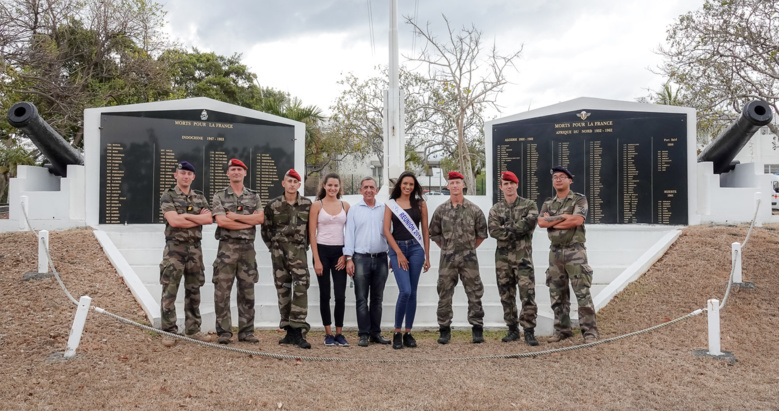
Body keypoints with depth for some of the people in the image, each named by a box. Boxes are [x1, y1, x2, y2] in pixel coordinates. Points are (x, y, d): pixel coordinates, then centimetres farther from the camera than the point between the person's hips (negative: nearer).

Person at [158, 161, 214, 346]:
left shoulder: (199, 197, 13)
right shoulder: (168, 196, -1)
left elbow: (209, 218, -2)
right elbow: (174, 221, -15)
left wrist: (187, 215, -12)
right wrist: (199, 219, -7)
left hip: (195, 248, 5)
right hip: (175, 247, -4)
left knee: (193, 291, 10)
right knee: (170, 291, -3)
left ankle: (193, 329, 18)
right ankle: (169, 331, 5)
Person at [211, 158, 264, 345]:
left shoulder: (253, 196, 13)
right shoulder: (219, 196, 6)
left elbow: (260, 218, -3)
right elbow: (221, 221, -9)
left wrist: (236, 216, -9)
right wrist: (249, 221, -7)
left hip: (247, 248, 2)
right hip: (227, 247, -2)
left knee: (247, 292, 5)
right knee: (222, 291, -3)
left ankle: (247, 332, 12)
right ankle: (224, 332, 5)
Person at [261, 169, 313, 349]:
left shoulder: (307, 204, 4)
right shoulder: (273, 205, 4)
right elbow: (266, 229, 11)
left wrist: (305, 244, 6)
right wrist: (273, 247, 7)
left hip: (298, 250, -1)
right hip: (279, 251, 2)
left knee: (301, 287, -15)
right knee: (283, 289, 6)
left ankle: (297, 331, -16)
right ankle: (290, 331, 16)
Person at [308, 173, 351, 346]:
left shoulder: (345, 205, 9)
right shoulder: (317, 205, 2)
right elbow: (312, 234, -2)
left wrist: (345, 255, -2)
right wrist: (316, 260, -8)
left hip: (340, 252, 2)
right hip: (322, 251, -1)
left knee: (341, 295, -3)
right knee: (325, 295, 4)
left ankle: (339, 333, 9)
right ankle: (328, 334, 14)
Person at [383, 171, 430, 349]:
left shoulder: (420, 204, 10)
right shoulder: (391, 204, 6)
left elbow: (425, 231, 10)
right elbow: (386, 231, 0)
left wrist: (427, 256, 7)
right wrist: (399, 253, -7)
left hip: (416, 248, 2)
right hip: (397, 248, -2)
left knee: (412, 292, 3)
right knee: (405, 291, -14)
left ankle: (408, 333, 14)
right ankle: (397, 333, 1)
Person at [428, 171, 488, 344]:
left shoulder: (474, 210, 2)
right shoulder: (441, 210, 4)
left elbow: (482, 233, 10)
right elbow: (434, 234, 12)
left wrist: (470, 247, 8)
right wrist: (446, 248, 10)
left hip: (469, 258, -1)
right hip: (447, 258, 1)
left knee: (474, 294, 2)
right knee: (444, 295, 4)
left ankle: (477, 330, 11)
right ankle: (445, 330, 14)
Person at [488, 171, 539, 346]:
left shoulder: (529, 205, 4)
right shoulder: (495, 209, 10)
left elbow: (529, 223, -14)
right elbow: (493, 230, -5)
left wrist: (507, 228, -11)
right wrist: (516, 232, -13)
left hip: (523, 255, -3)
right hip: (502, 257, 3)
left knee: (528, 294, -8)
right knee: (506, 295, 7)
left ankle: (529, 331, -1)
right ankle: (512, 330, 18)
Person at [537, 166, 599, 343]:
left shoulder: (579, 199, -1)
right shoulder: (548, 203, 13)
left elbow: (577, 220, -18)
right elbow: (541, 222, -4)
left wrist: (552, 222, -9)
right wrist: (564, 217, -12)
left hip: (575, 251, -5)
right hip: (555, 252, 5)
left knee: (582, 292, -7)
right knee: (557, 294, 8)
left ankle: (589, 331, -1)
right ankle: (562, 330, 18)